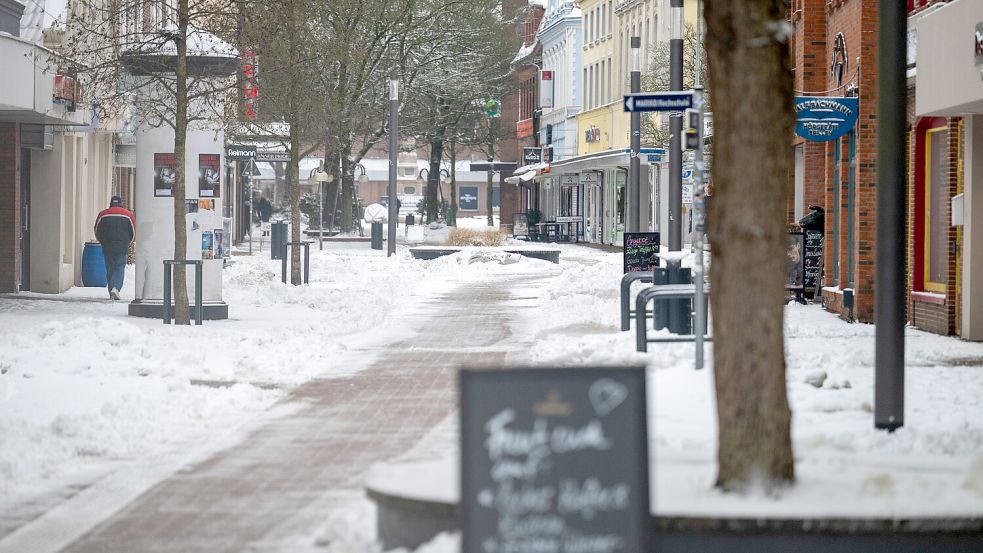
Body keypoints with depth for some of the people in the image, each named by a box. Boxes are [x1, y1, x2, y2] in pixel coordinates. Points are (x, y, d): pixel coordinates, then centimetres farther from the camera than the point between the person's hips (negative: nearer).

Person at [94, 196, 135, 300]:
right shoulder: (128, 214, 2)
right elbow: (133, 232, 6)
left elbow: (97, 231, 9)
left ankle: (112, 293, 8)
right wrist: (127, 243, 19)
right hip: (122, 248, -1)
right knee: (119, 268, 1)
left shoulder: (103, 214, 4)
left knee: (110, 269, 9)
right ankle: (116, 287, -21)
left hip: (107, 247, 1)